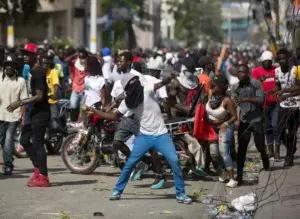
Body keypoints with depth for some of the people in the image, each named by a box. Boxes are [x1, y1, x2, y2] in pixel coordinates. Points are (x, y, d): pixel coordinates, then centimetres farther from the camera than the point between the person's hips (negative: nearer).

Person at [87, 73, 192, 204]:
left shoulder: (146, 90, -12)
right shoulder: (127, 102, 0)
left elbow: (162, 83, -28)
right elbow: (114, 116, 11)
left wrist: (170, 77, -50)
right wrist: (94, 111, 8)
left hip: (161, 135, -3)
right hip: (144, 136, 3)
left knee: (174, 161, -14)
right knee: (130, 163, 2)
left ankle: (180, 194, -4)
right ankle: (117, 190, 18)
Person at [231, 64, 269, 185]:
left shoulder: (256, 84, -6)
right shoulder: (235, 87, 3)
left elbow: (261, 100, -13)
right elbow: (233, 104, -1)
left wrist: (247, 99, -25)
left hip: (256, 120, -2)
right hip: (243, 121, 2)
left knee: (260, 146, 7)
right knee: (241, 149, -4)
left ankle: (266, 163, 39)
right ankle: (239, 175, -4)